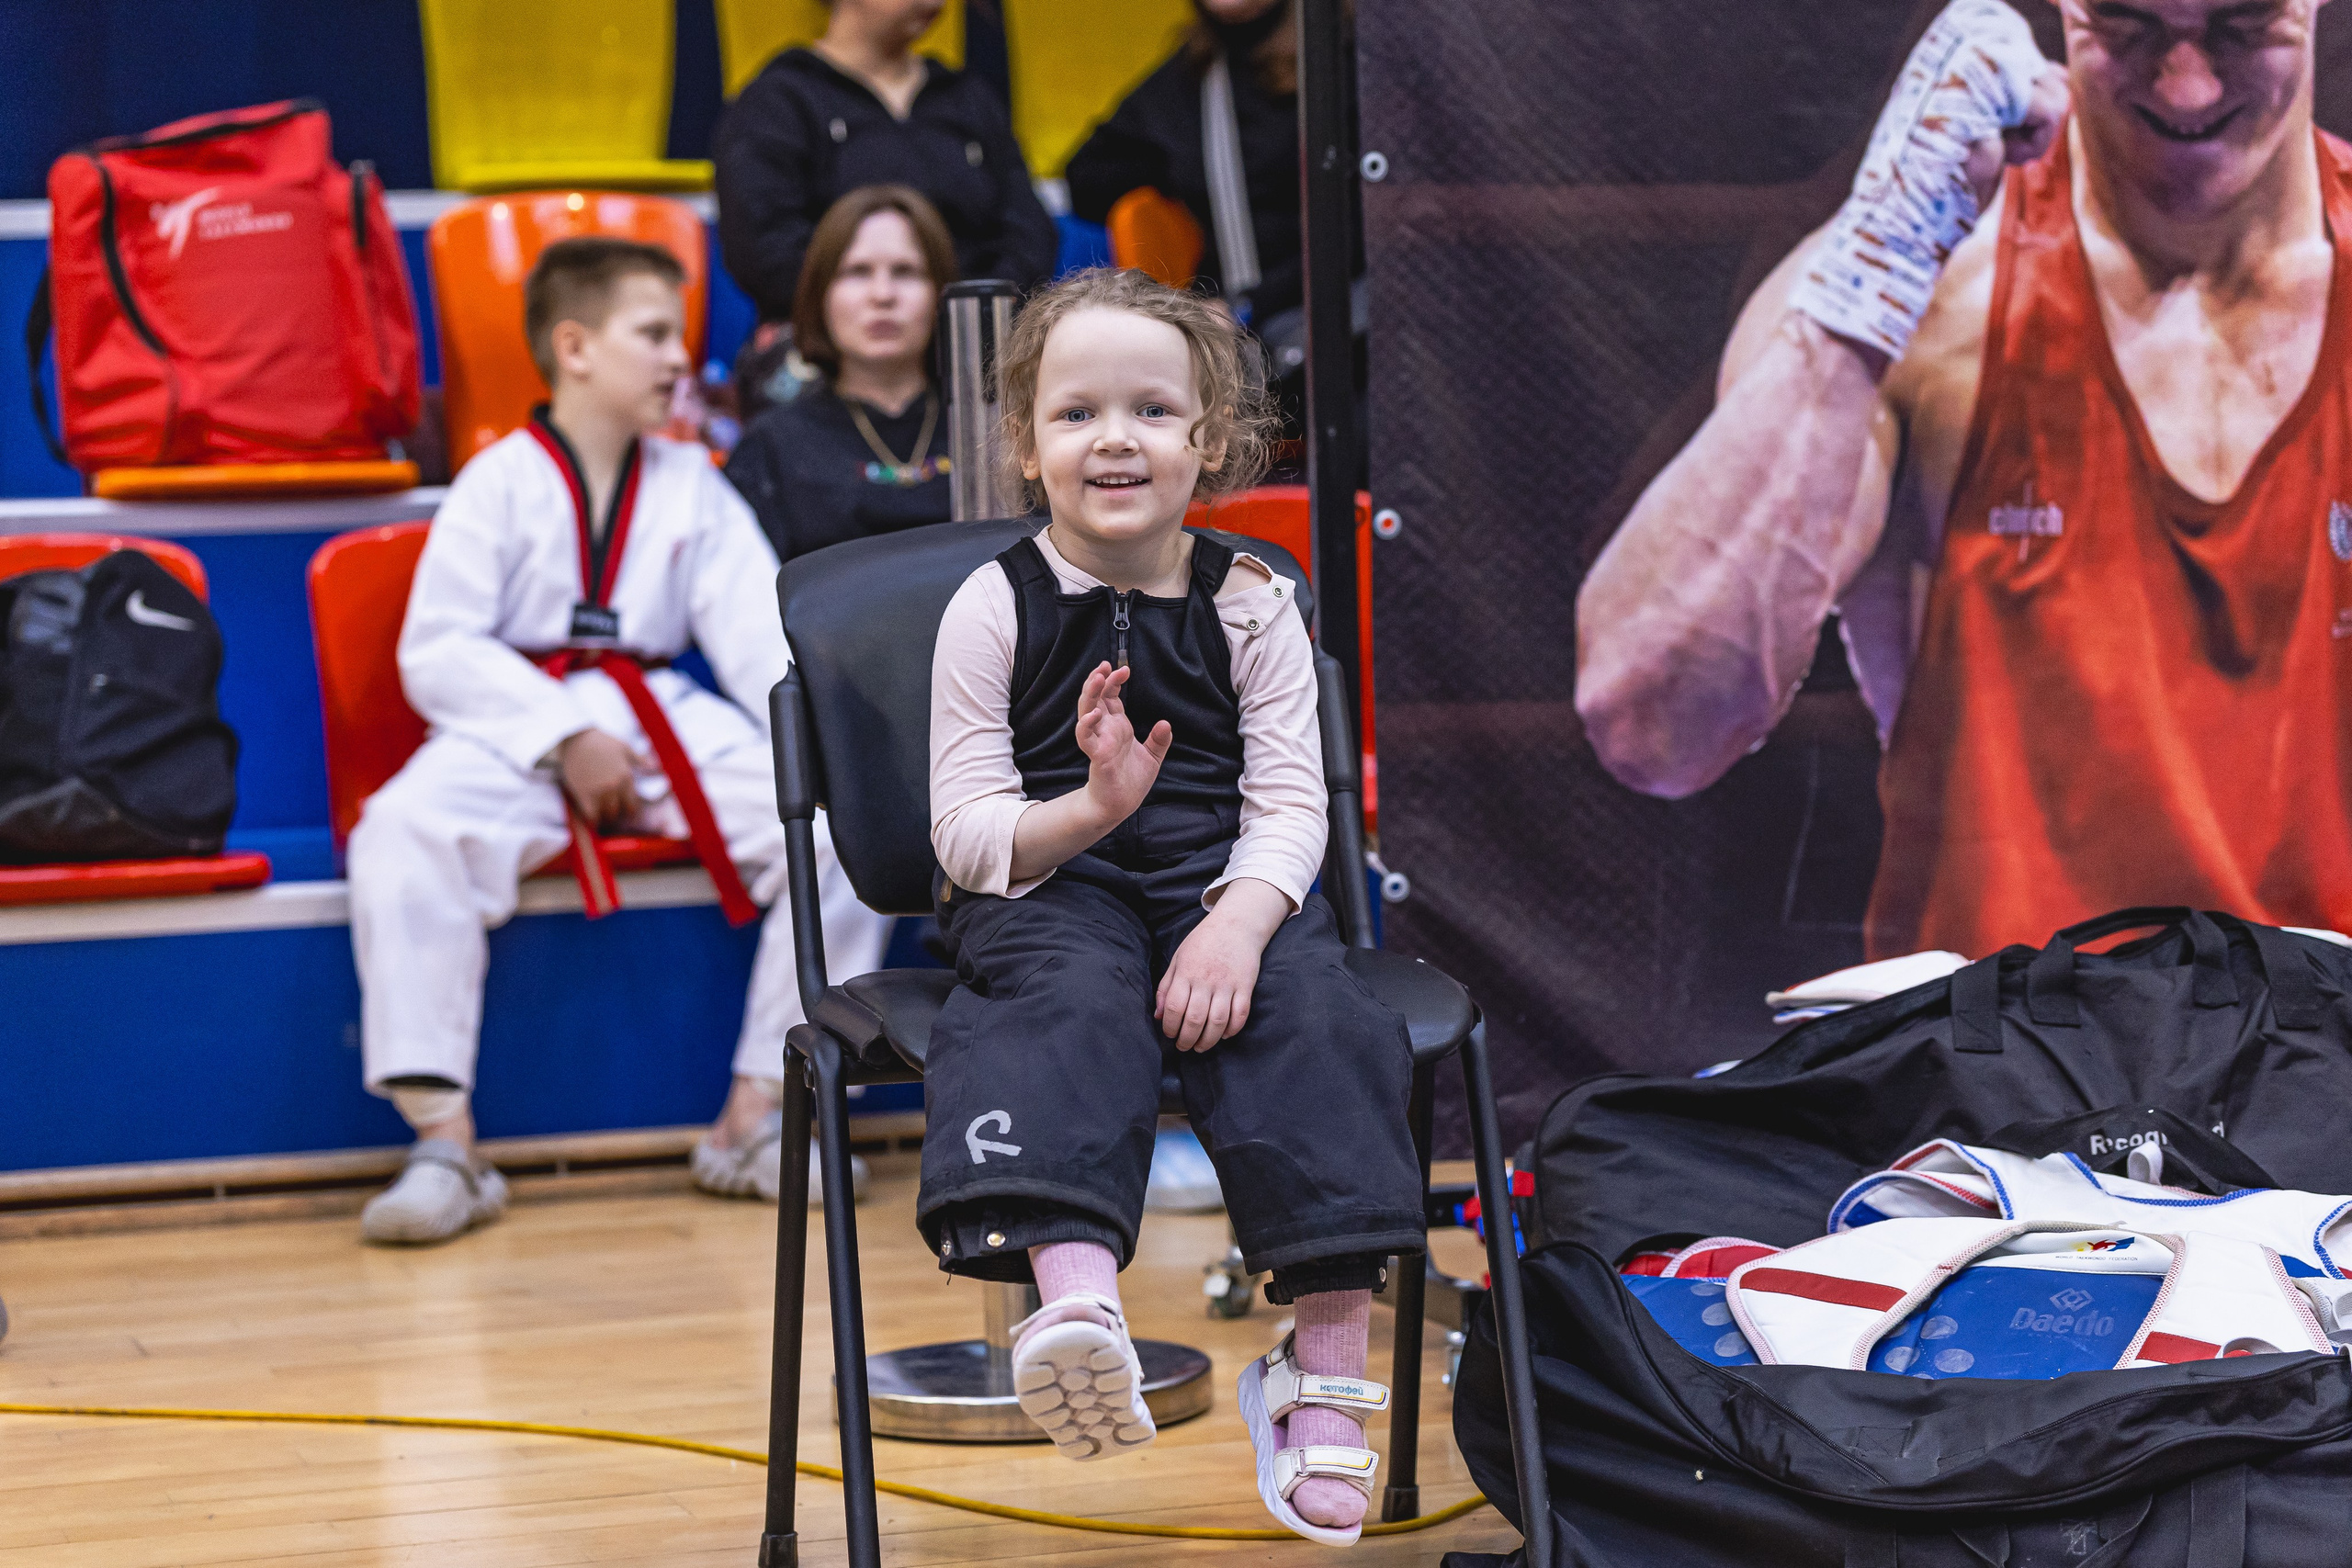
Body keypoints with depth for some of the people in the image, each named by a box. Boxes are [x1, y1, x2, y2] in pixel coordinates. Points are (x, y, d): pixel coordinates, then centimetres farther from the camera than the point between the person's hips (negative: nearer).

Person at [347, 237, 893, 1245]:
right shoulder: (501, 484, 0)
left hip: (668, 726, 4)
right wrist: (565, 738, -16)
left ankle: (756, 1116, -9)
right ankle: (444, 1138, -28)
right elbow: (435, 651, -6)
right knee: (404, 832, -34)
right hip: (515, 730, -4)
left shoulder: (693, 489, 13)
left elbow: (756, 634, 5)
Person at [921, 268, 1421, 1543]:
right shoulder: (995, 608, 1)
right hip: (1044, 883, -2)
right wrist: (1091, 806, -24)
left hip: (1224, 879, 2)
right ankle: (1076, 1293, -57)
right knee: (1074, 1003, -34)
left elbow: (1290, 807, -1)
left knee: (1301, 1006, -28)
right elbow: (966, 825, -3)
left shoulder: (1248, 604, 4)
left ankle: (1329, 1360, -26)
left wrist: (1237, 922, -21)